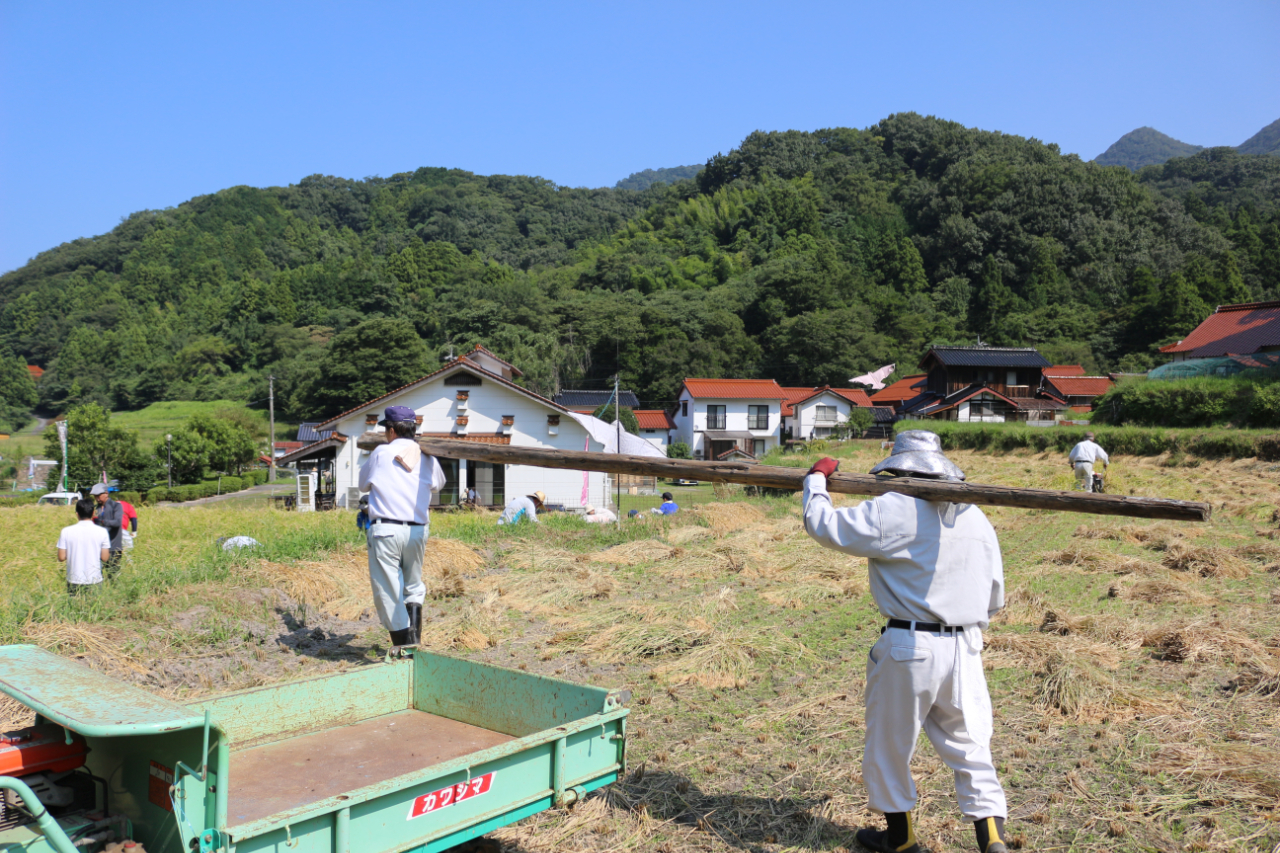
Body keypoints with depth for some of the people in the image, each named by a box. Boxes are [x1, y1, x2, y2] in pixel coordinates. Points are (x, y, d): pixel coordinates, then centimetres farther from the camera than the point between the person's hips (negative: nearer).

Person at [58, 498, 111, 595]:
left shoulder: (66, 532, -4)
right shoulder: (102, 532, -7)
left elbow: (61, 558, -2)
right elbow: (105, 557, -5)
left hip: (74, 581, 1)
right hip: (95, 581, -1)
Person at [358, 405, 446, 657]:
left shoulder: (381, 453, 0)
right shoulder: (427, 458, 6)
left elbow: (363, 485, 14)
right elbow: (438, 484, 24)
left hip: (385, 530, -3)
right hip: (417, 531, 4)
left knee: (388, 590, 3)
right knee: (413, 587, 20)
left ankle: (402, 645, 4)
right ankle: (413, 639, 10)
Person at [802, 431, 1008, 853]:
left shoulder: (891, 511, -14)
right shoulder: (977, 518, 8)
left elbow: (823, 525, -6)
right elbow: (994, 597, 13)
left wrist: (816, 478, 11)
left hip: (909, 648, -5)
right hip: (965, 649, 5)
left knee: (889, 746, 14)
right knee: (970, 747, 15)